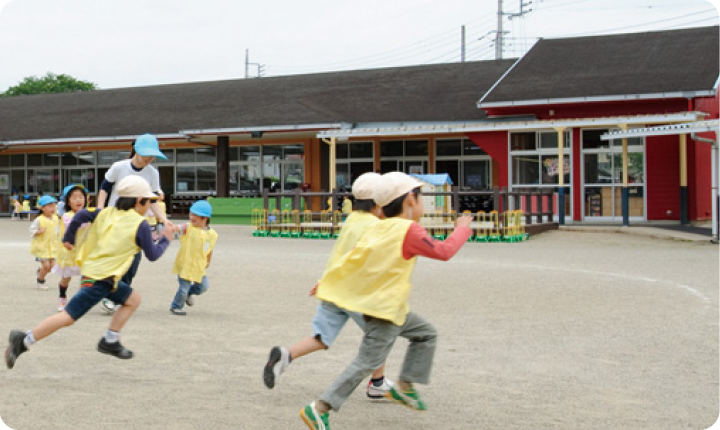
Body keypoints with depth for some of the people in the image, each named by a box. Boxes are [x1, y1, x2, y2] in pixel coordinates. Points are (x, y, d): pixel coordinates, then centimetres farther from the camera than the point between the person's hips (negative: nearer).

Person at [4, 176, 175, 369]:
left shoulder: (107, 213, 11)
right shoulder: (140, 224, -7)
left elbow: (80, 215, 2)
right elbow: (152, 255, -1)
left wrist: (68, 238, 15)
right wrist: (165, 239, 16)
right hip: (100, 279, -9)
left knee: (133, 299, 19)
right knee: (68, 317, -8)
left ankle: (110, 341, 17)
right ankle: (24, 340, -6)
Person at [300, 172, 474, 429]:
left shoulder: (378, 229, 6)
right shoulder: (409, 231, -18)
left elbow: (352, 257, 9)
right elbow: (444, 252, -18)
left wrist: (326, 282, 14)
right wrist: (463, 229, -3)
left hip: (389, 307, 10)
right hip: (385, 309, -10)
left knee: (426, 334, 21)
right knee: (367, 363, -8)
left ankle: (404, 386, 25)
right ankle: (319, 409, -8)